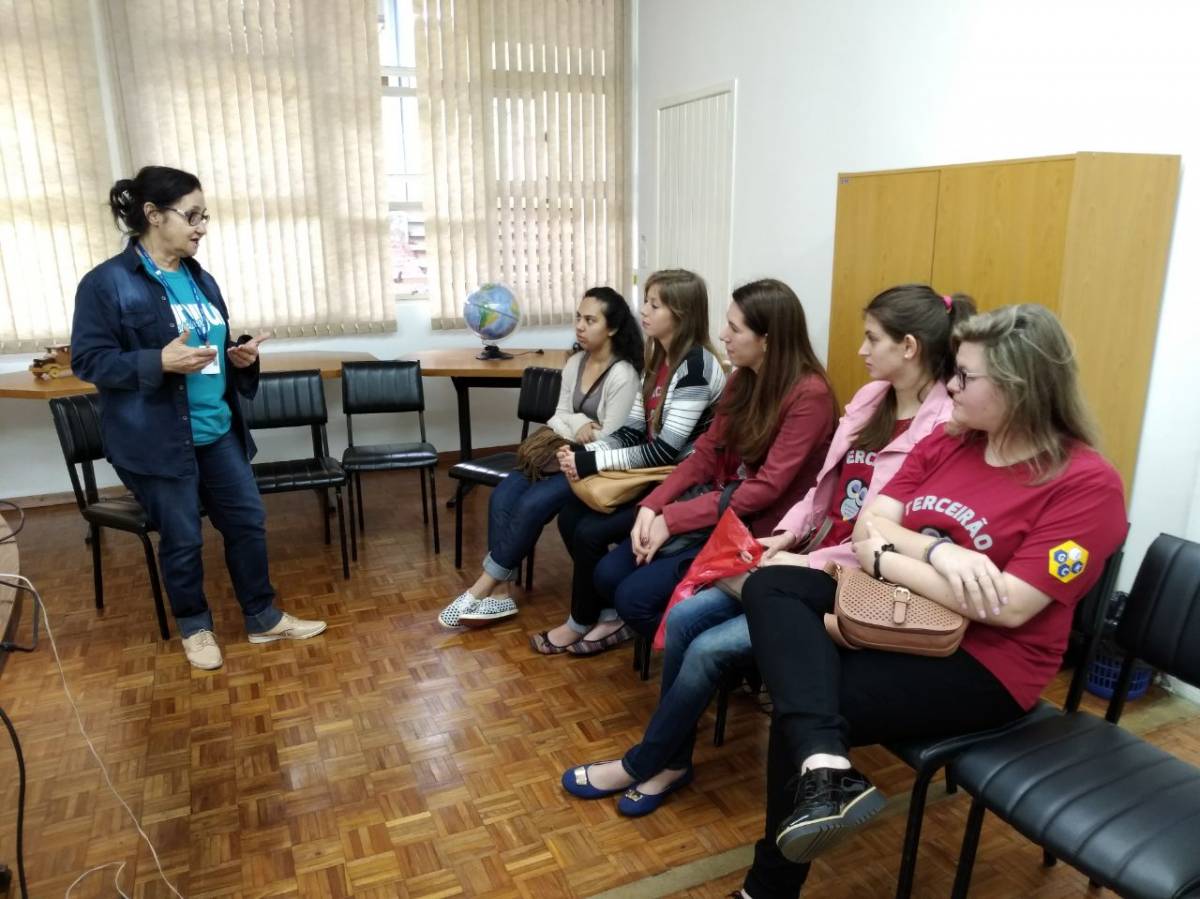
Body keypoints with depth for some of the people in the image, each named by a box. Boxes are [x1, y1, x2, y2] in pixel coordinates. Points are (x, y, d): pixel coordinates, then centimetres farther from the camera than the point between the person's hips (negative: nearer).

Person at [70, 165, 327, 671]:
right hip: (157, 439, -6)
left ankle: (264, 619, 25)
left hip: (218, 431, 7)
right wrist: (159, 361, -27)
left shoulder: (200, 279, 10)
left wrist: (242, 357, -3)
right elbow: (87, 360, -13)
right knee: (182, 540, 6)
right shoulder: (107, 282, -11)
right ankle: (195, 627, 29)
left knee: (248, 521, 10)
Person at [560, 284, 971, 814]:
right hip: (810, 561, 8)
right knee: (684, 617, -6)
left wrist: (809, 564, -19)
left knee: (710, 649, -15)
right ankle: (671, 760, 11)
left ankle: (643, 764, 11)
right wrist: (785, 536, -2)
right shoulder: (870, 399, 8)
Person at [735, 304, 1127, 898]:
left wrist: (885, 558, -16)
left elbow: (1007, 607, -22)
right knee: (770, 587, -18)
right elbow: (868, 525, 0)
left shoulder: (1085, 482, -14)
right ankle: (823, 766, -37)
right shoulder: (945, 442, 6)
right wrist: (938, 551, -21)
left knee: (797, 715, -21)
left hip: (982, 662, -7)